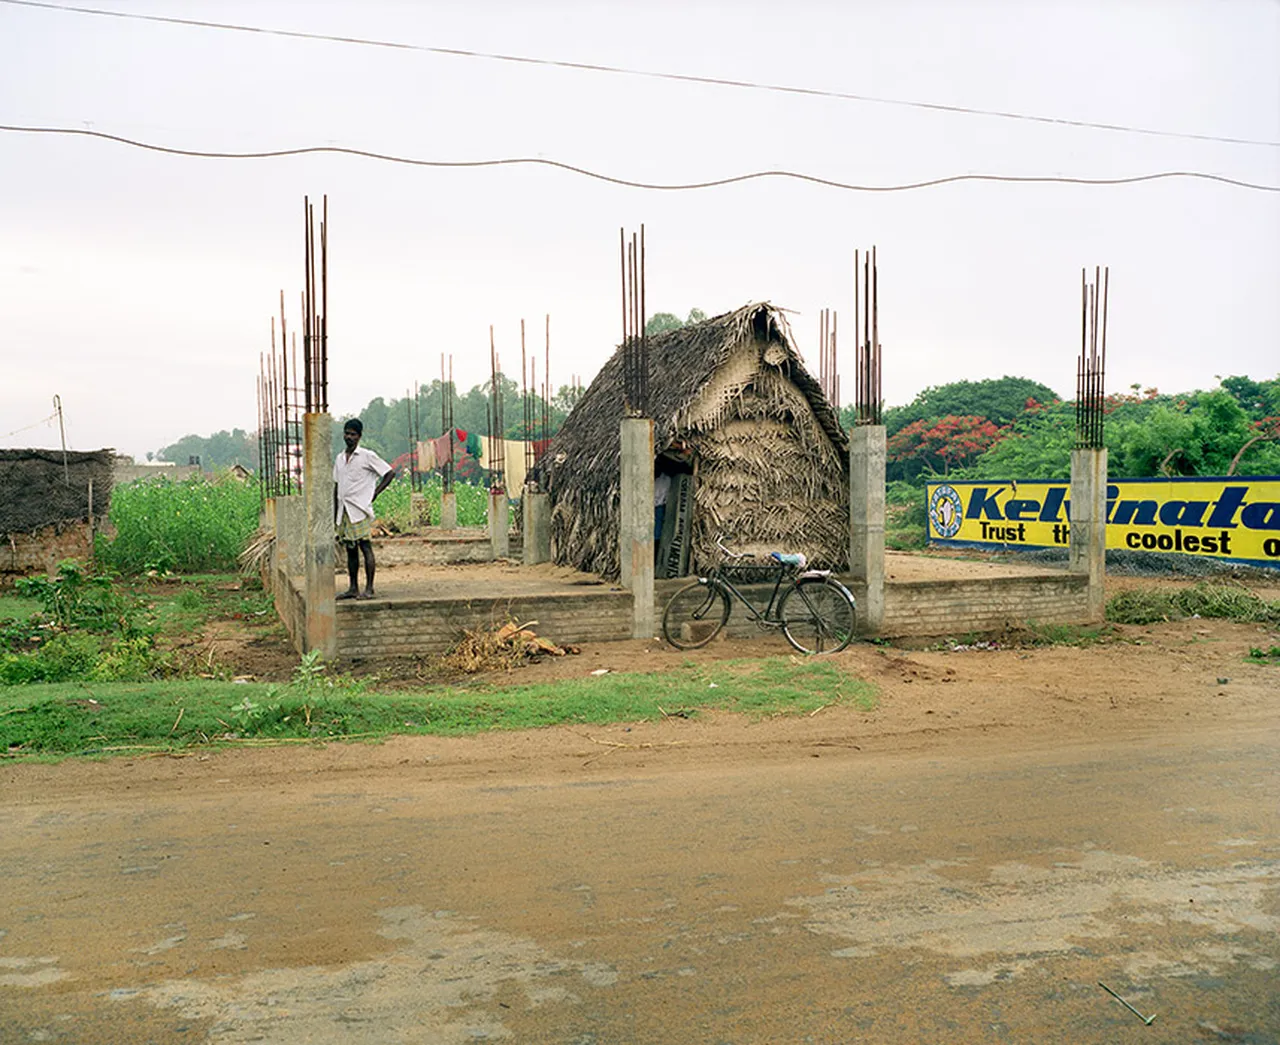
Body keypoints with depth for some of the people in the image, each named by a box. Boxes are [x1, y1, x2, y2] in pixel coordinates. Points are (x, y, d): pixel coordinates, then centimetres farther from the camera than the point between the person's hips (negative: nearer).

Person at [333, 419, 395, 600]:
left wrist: (375, 493, -7)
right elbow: (336, 487, 20)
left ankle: (369, 588, -5)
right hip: (344, 510, 6)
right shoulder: (340, 459, 16)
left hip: (360, 510, -6)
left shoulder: (367, 456, -3)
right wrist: (335, 515, 16)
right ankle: (353, 588, 12)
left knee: (365, 547, -7)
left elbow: (390, 472, -3)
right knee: (350, 549, 8)